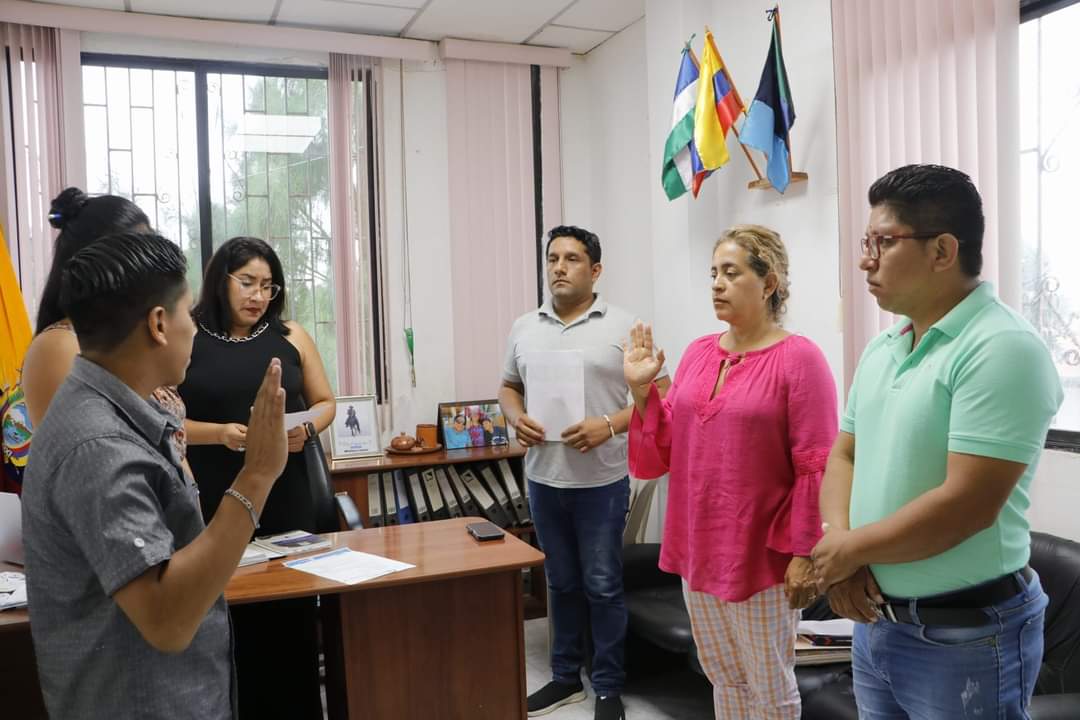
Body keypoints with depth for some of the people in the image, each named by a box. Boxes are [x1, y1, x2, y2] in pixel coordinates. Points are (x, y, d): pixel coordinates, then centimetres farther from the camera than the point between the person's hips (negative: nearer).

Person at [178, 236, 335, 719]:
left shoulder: (290, 337, 6)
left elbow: (325, 403, 12)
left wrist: (306, 430, -8)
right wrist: (219, 433, -17)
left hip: (286, 499, 2)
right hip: (214, 504, -2)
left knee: (293, 615, 7)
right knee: (228, 618, 2)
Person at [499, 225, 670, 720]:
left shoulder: (622, 327, -5)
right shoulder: (524, 328, 8)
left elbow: (660, 393, -6)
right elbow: (509, 388, 17)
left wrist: (610, 425, -19)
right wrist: (516, 419, -5)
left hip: (601, 480, -4)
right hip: (543, 479, 4)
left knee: (603, 585, 6)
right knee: (561, 582, 17)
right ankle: (565, 677, 32)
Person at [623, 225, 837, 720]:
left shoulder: (798, 358, -13)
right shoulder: (698, 353, 5)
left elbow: (815, 469, -15)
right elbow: (669, 450, 8)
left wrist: (804, 553, -15)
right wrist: (641, 389, -4)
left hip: (762, 555, -6)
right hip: (699, 548, 6)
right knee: (723, 678, 22)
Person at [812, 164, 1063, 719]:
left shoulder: (1002, 349, -18)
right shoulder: (879, 350, 6)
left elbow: (967, 505, -25)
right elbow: (843, 455, 9)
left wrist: (849, 549, -14)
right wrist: (836, 541, -9)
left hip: (966, 636, -7)